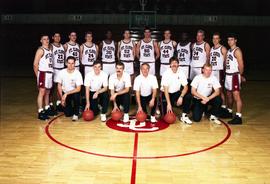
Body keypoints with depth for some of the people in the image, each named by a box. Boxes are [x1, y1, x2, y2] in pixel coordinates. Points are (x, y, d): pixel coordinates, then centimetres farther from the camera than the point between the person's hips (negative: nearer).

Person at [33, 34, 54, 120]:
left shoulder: (50, 49, 14)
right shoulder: (40, 50, -9)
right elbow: (35, 64, -11)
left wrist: (51, 71, 12)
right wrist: (38, 76, -7)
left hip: (50, 73, 8)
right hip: (43, 73, -8)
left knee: (47, 92, 16)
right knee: (42, 92, -8)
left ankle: (47, 109, 27)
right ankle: (40, 112, -7)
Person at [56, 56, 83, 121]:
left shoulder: (77, 73, -19)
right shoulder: (62, 72, -13)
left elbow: (78, 89, -21)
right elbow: (59, 86, 0)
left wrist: (66, 94, -26)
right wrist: (62, 98, -4)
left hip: (74, 92, -1)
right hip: (65, 94, 1)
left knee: (76, 95, -38)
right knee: (68, 114, -10)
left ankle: (76, 114, -15)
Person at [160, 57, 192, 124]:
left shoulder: (181, 73, -8)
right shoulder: (166, 74, -18)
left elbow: (186, 87, -8)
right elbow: (166, 90, -21)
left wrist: (181, 97, -27)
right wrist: (169, 104, -28)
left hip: (176, 93, 4)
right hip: (167, 93, -3)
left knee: (188, 96, -25)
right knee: (167, 114, -16)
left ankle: (184, 116, -12)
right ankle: (160, 107, 19)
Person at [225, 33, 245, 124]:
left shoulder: (237, 51, -11)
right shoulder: (229, 50, 16)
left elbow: (241, 65, -14)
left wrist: (240, 75, -4)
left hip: (234, 75, -9)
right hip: (228, 75, 9)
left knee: (236, 96, -10)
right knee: (229, 94, 19)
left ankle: (238, 117, -11)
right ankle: (229, 111, 35)